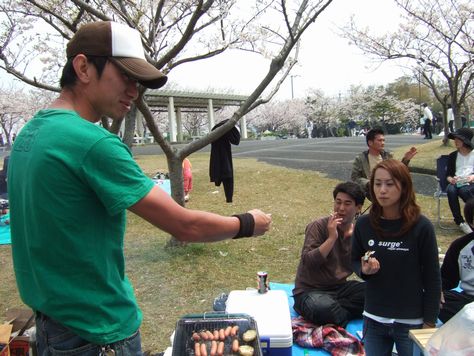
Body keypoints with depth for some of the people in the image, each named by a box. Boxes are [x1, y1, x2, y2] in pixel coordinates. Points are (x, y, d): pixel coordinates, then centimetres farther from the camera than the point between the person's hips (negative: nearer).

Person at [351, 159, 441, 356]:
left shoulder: (421, 227, -13)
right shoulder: (364, 224, -6)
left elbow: (432, 279, -6)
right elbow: (354, 261, 9)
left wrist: (429, 322, -5)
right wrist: (364, 270, -13)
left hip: (411, 322, -2)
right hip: (374, 320, 3)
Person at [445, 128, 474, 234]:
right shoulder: (452, 156, 16)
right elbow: (448, 174, 11)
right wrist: (451, 179, -11)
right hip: (456, 183, 2)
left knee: (463, 190, -38)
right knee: (451, 190, -34)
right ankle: (459, 221, -30)